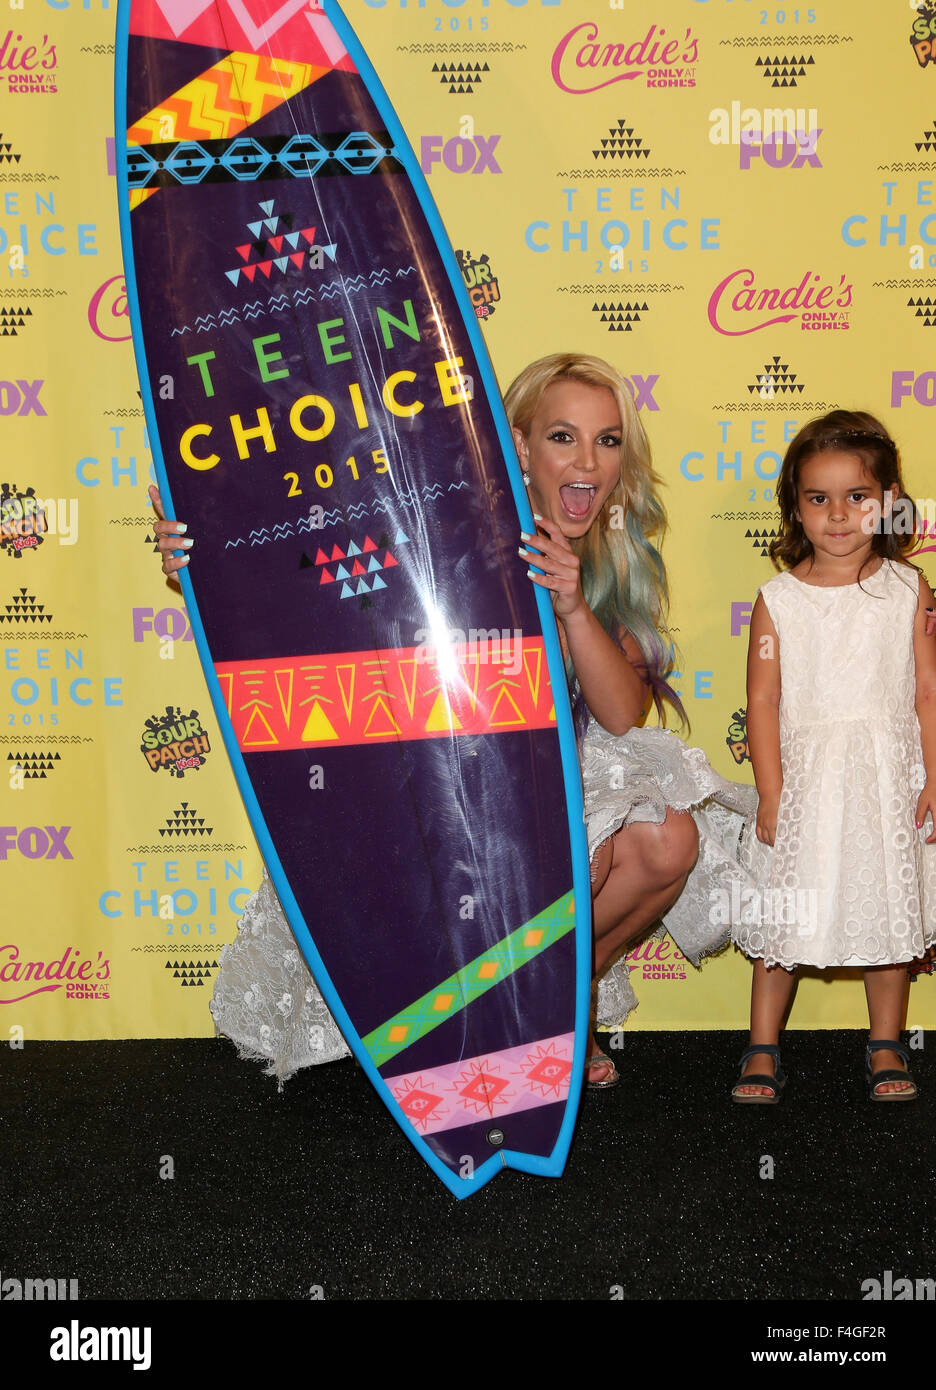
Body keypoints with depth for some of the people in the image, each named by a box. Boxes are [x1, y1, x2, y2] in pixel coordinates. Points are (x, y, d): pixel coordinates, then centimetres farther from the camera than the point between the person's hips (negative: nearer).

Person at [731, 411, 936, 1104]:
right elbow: (764, 700, -3)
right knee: (785, 918, 6)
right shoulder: (778, 599, -2)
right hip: (803, 779, -1)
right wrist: (773, 794, -7)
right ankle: (763, 1051, 19)